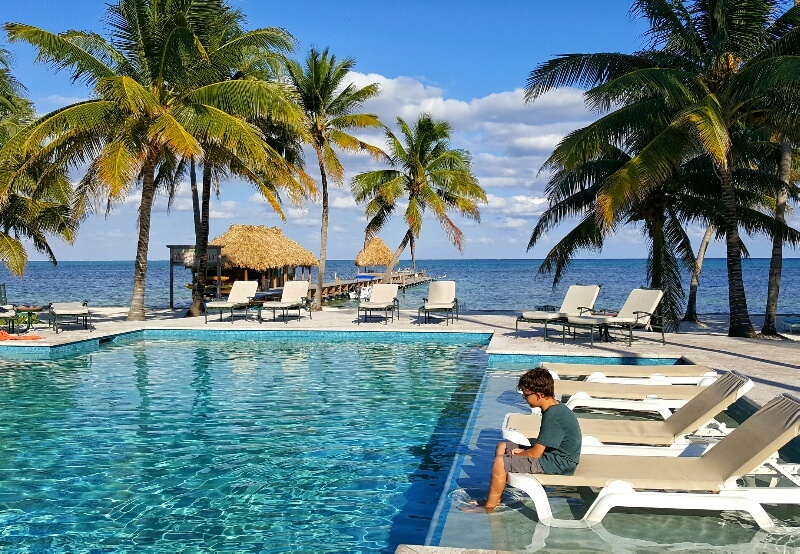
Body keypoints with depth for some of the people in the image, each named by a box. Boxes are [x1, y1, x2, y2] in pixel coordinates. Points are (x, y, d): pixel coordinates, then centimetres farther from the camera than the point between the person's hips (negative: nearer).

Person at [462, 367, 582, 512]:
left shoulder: (552, 416, -26)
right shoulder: (555, 407, 5)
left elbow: (536, 453, -22)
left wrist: (517, 454, -5)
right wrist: (524, 451, 1)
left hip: (559, 463, -11)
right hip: (554, 454, 11)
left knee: (500, 462, -18)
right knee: (502, 446, 14)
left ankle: (489, 507, -1)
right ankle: (496, 498, 15)